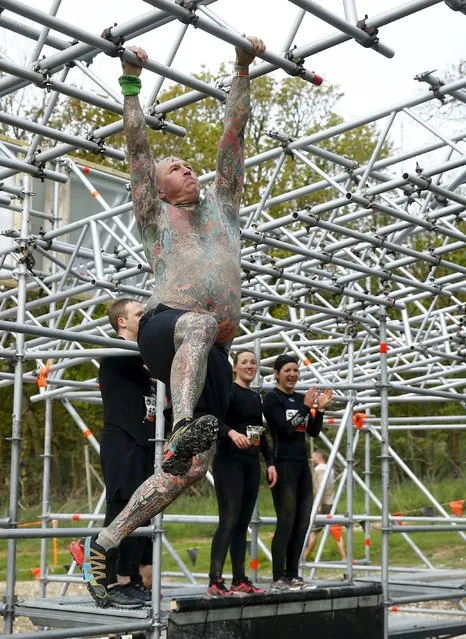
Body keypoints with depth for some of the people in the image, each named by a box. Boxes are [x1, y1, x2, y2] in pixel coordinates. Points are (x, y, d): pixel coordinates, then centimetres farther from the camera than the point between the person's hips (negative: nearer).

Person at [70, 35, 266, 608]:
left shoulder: (220, 207, 27)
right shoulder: (155, 214, 17)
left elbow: (233, 134, 26)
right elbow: (137, 146, 13)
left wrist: (243, 71, 25)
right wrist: (132, 81, 12)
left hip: (210, 356, 4)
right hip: (164, 329, -4)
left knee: (190, 470, -6)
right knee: (199, 324, -42)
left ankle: (100, 546, 3)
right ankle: (183, 429, -58)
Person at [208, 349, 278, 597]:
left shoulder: (256, 397, 18)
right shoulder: (227, 390, -4)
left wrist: (270, 462, 16)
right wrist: (232, 432, -37)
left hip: (251, 464, 7)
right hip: (229, 462, -7)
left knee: (243, 523, 7)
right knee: (229, 520, -13)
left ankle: (240, 580, 10)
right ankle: (215, 582, -14)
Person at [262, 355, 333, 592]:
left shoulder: (301, 398, 14)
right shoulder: (272, 398, -4)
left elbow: (314, 432, 13)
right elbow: (285, 428, -15)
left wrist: (320, 408, -1)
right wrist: (305, 406, -15)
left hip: (302, 464, 7)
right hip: (283, 464, -7)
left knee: (302, 522, 8)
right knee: (286, 521, -9)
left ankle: (292, 574, 16)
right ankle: (278, 579, -5)